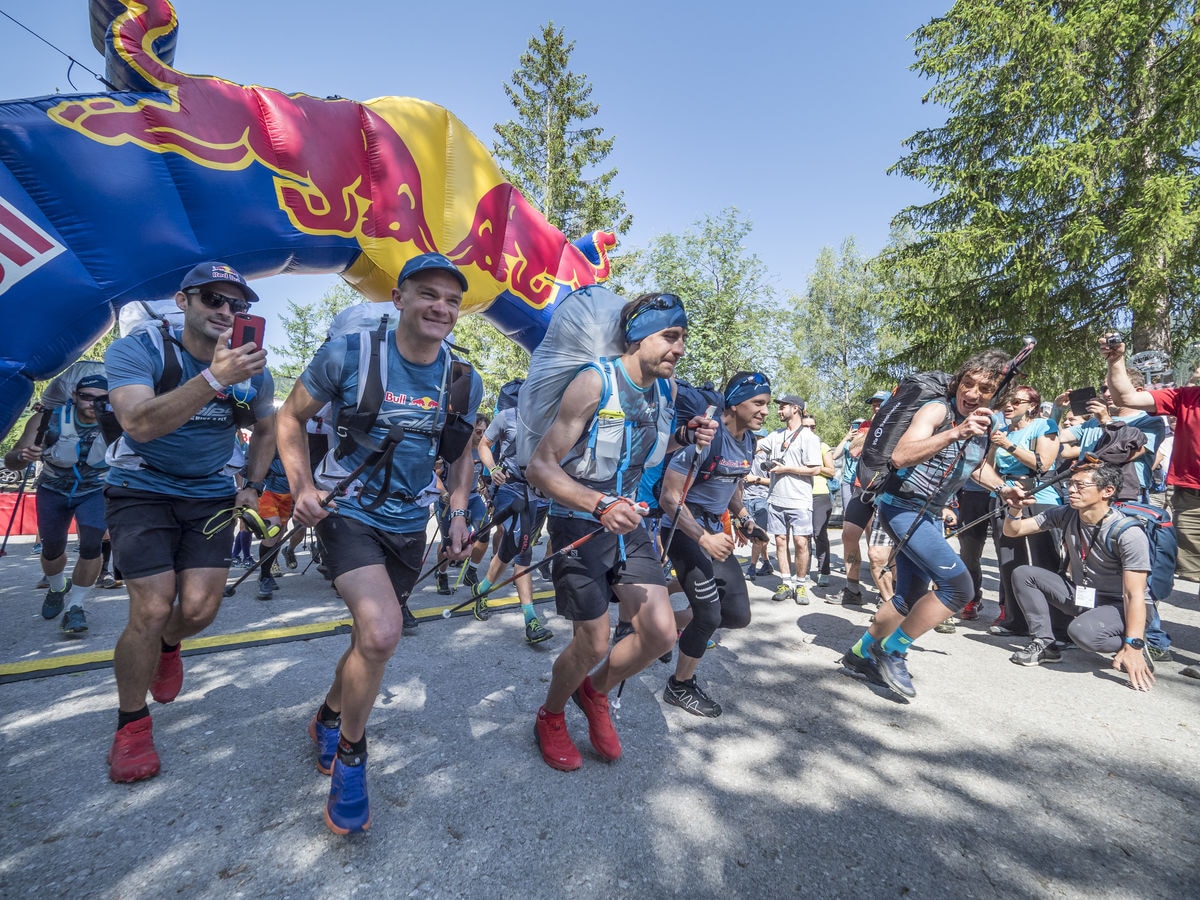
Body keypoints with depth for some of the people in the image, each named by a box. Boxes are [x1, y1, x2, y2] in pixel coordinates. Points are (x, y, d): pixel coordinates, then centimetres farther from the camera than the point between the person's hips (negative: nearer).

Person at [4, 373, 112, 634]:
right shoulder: (48, 420, -24)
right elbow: (10, 460, -19)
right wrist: (23, 456, -42)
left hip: (95, 491, -2)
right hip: (53, 490, 2)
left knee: (91, 545, -18)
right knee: (52, 548, 9)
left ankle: (75, 607, 0)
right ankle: (57, 589, 42)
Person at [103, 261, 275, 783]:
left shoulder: (252, 369, -2)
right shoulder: (137, 351, -13)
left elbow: (267, 428, 16)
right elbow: (140, 424, -31)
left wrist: (252, 486, 7)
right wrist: (214, 378, -44)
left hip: (212, 498, 3)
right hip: (141, 491, -3)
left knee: (200, 609, -3)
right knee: (153, 609, -10)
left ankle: (168, 645, 35)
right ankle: (131, 722, 15)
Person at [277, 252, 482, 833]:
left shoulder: (465, 383, -3)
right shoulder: (348, 355, -13)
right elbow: (291, 417, 0)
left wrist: (458, 514, 1)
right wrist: (302, 487, -12)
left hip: (408, 523, 5)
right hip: (348, 512, -4)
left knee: (373, 639, 17)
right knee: (382, 631, -23)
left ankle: (328, 718, 50)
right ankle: (349, 754, 7)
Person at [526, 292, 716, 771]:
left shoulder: (667, 389, 1)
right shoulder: (595, 382, -20)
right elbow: (540, 466, -23)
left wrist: (686, 435, -2)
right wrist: (600, 505, -37)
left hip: (627, 520, 6)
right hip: (578, 524, -6)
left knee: (661, 633, -2)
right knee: (592, 644, -1)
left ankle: (594, 692, 30)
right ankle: (550, 718, 34)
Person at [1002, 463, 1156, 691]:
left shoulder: (1128, 533, -23)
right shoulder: (1065, 515, -7)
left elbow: (1134, 595, -26)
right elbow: (1012, 531, -1)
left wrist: (1133, 647, -33)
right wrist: (1015, 507, -24)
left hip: (1118, 605, -6)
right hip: (1079, 596, 6)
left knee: (1082, 630, -34)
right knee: (1023, 574, -10)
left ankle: (1139, 649, -2)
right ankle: (1044, 643, -5)